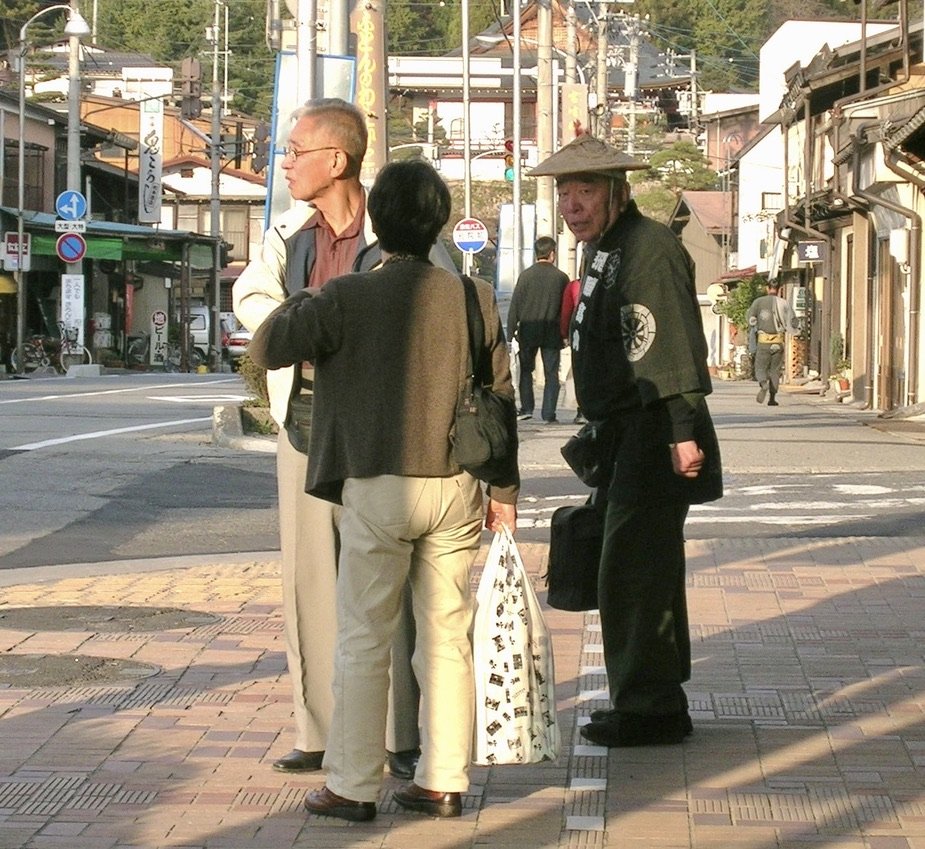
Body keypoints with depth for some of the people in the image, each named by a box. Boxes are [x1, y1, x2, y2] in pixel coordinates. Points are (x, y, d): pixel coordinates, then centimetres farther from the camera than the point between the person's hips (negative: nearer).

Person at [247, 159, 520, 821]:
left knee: (363, 641, 5)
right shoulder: (474, 298, 1)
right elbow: (500, 396, 6)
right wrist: (505, 488, 14)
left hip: (378, 489, -3)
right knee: (447, 638, 10)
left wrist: (299, 301, 17)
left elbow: (267, 348, -2)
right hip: (456, 490, 3)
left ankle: (354, 786, 7)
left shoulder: (348, 298, -9)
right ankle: (444, 781, 13)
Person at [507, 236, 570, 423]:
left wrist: (511, 332, -1)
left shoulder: (526, 275, -5)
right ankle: (548, 413, 0)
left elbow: (515, 306, -5)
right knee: (551, 374, 5)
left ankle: (526, 409, 8)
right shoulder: (561, 277, -4)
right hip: (552, 334, 0)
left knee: (526, 371, 13)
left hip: (528, 331, 0)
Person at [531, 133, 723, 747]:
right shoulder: (602, 249, 16)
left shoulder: (649, 248, -16)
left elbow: (675, 350, -23)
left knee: (633, 568, -8)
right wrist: (601, 432, 23)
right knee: (646, 568, 16)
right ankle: (659, 701, 26)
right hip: (625, 436, 11)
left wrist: (683, 432, -28)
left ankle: (648, 707, -1)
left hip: (654, 438, -11)